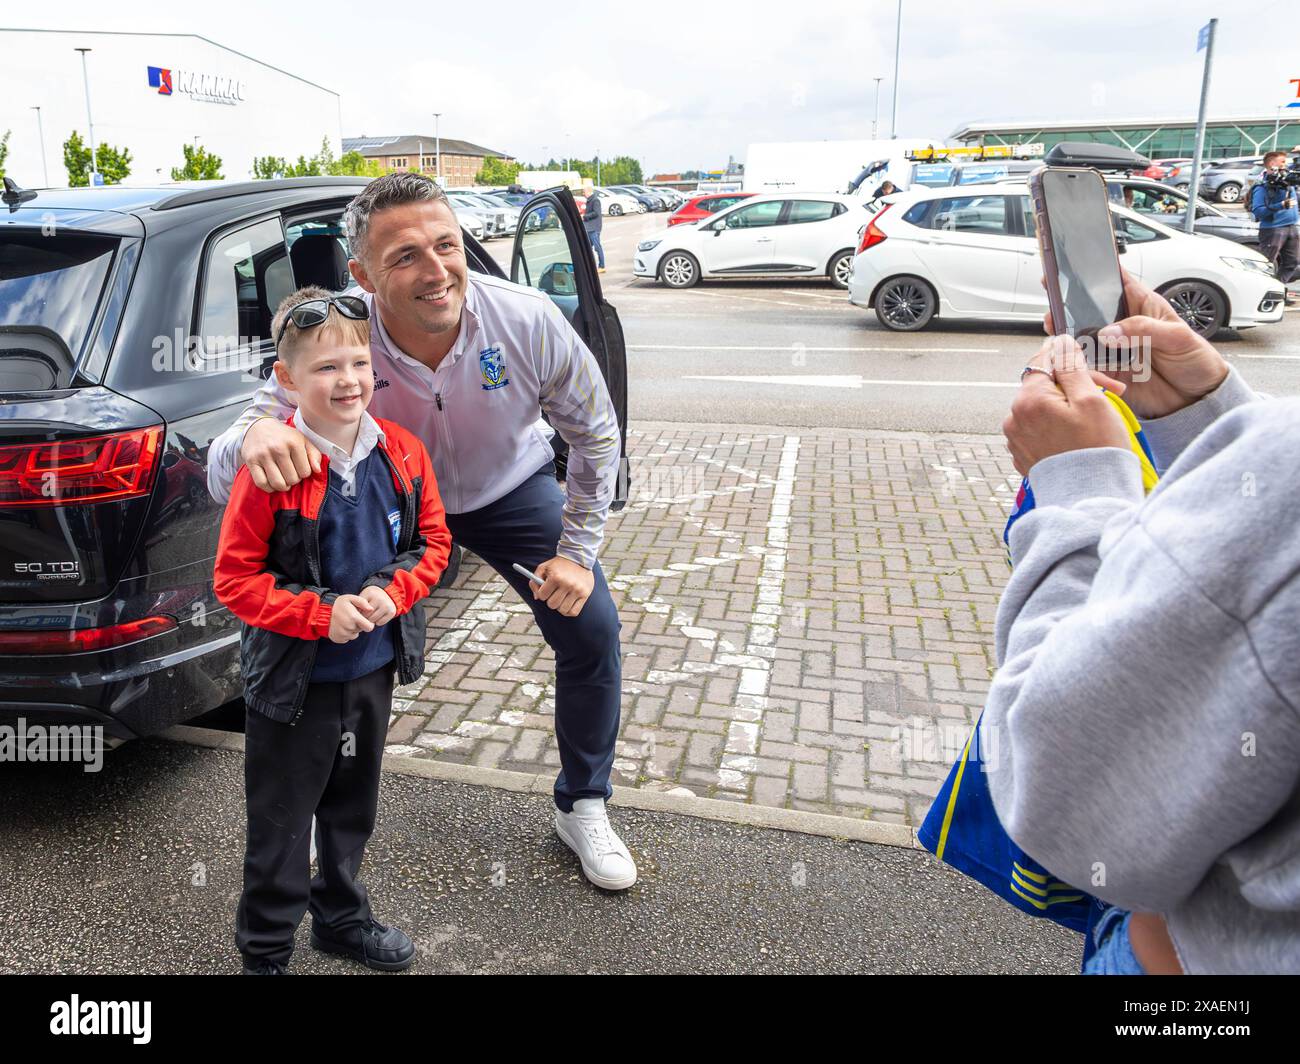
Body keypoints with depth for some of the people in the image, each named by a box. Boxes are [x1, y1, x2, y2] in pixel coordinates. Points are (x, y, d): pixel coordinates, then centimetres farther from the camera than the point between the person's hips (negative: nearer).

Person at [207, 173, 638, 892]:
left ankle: (582, 807, 15)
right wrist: (254, 436, -57)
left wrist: (577, 553, -16)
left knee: (591, 627, -9)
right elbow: (221, 476, -32)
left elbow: (596, 435, -14)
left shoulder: (528, 322, -32)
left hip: (509, 489, 1)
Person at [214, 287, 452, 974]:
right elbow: (235, 578, -15)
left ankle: (341, 916, 48)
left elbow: (432, 542, 3)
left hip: (374, 670, 5)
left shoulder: (403, 454, -7)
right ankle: (264, 951, 35)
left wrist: (392, 591, -15)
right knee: (281, 827, 12)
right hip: (293, 682, -5)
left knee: (351, 810, 24)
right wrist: (320, 613, -25)